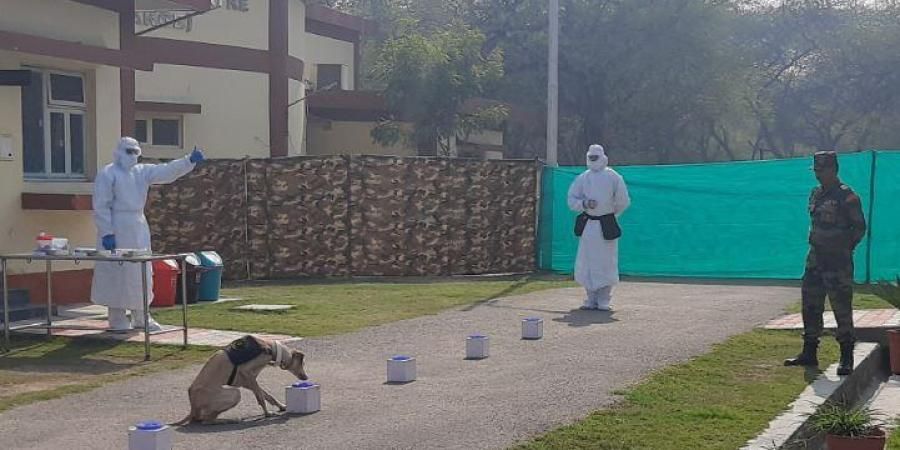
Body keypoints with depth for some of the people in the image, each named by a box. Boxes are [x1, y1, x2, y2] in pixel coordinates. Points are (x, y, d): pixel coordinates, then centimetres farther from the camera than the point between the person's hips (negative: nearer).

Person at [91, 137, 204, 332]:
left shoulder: (142, 172, 11)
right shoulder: (108, 174, -7)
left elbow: (167, 171, 2)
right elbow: (101, 206, -11)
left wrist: (190, 161, -13)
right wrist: (106, 233, -18)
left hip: (139, 229, 7)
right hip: (117, 228, -7)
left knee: (142, 274, 9)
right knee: (117, 274, -2)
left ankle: (141, 317, 19)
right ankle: (117, 320, 6)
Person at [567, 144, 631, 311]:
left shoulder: (614, 177, -2)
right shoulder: (582, 178, 7)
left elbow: (623, 202, 2)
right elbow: (572, 200, 5)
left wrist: (610, 214, 8)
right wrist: (584, 204, -12)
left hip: (606, 226, -3)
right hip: (588, 225, 3)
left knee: (606, 263, -1)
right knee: (585, 264, 3)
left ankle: (603, 300, 10)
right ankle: (591, 299, 16)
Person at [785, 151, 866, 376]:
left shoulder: (847, 196, -10)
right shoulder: (816, 194, 13)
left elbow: (859, 228, -8)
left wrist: (844, 250, -11)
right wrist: (815, 244, 14)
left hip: (838, 263, -8)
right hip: (815, 259, 8)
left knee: (842, 308, -4)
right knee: (810, 306, 11)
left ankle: (846, 358, 2)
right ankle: (809, 353, 20)